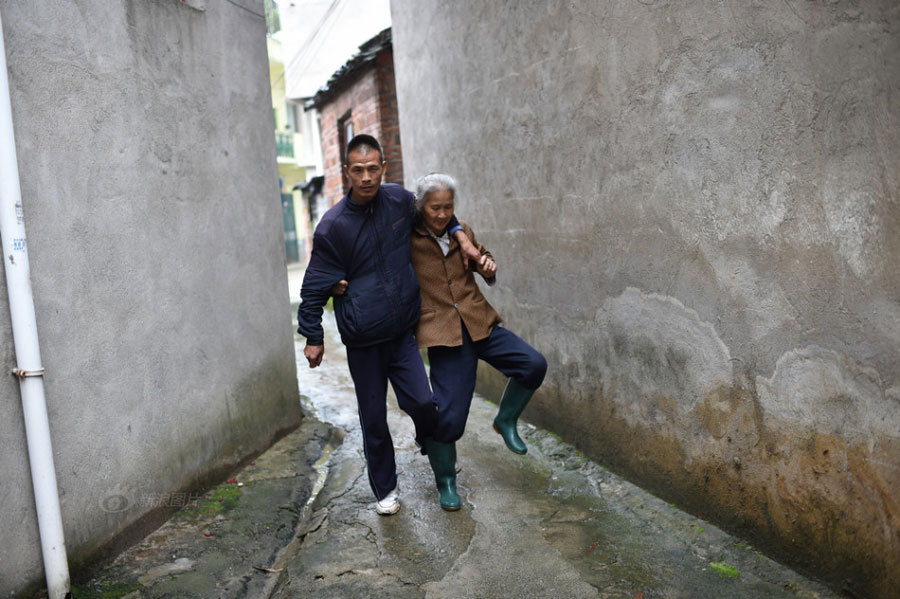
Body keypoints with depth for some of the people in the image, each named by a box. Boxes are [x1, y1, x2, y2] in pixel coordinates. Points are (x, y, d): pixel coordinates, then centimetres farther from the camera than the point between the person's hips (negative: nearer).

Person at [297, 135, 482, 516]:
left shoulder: (399, 200, -1)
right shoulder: (333, 225, -11)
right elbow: (315, 286, -2)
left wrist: (459, 234, 8)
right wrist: (313, 336, 0)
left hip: (402, 331, 2)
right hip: (362, 341, -2)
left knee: (423, 402, -8)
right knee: (374, 420, 7)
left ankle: (431, 447, 28)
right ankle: (385, 490, 28)